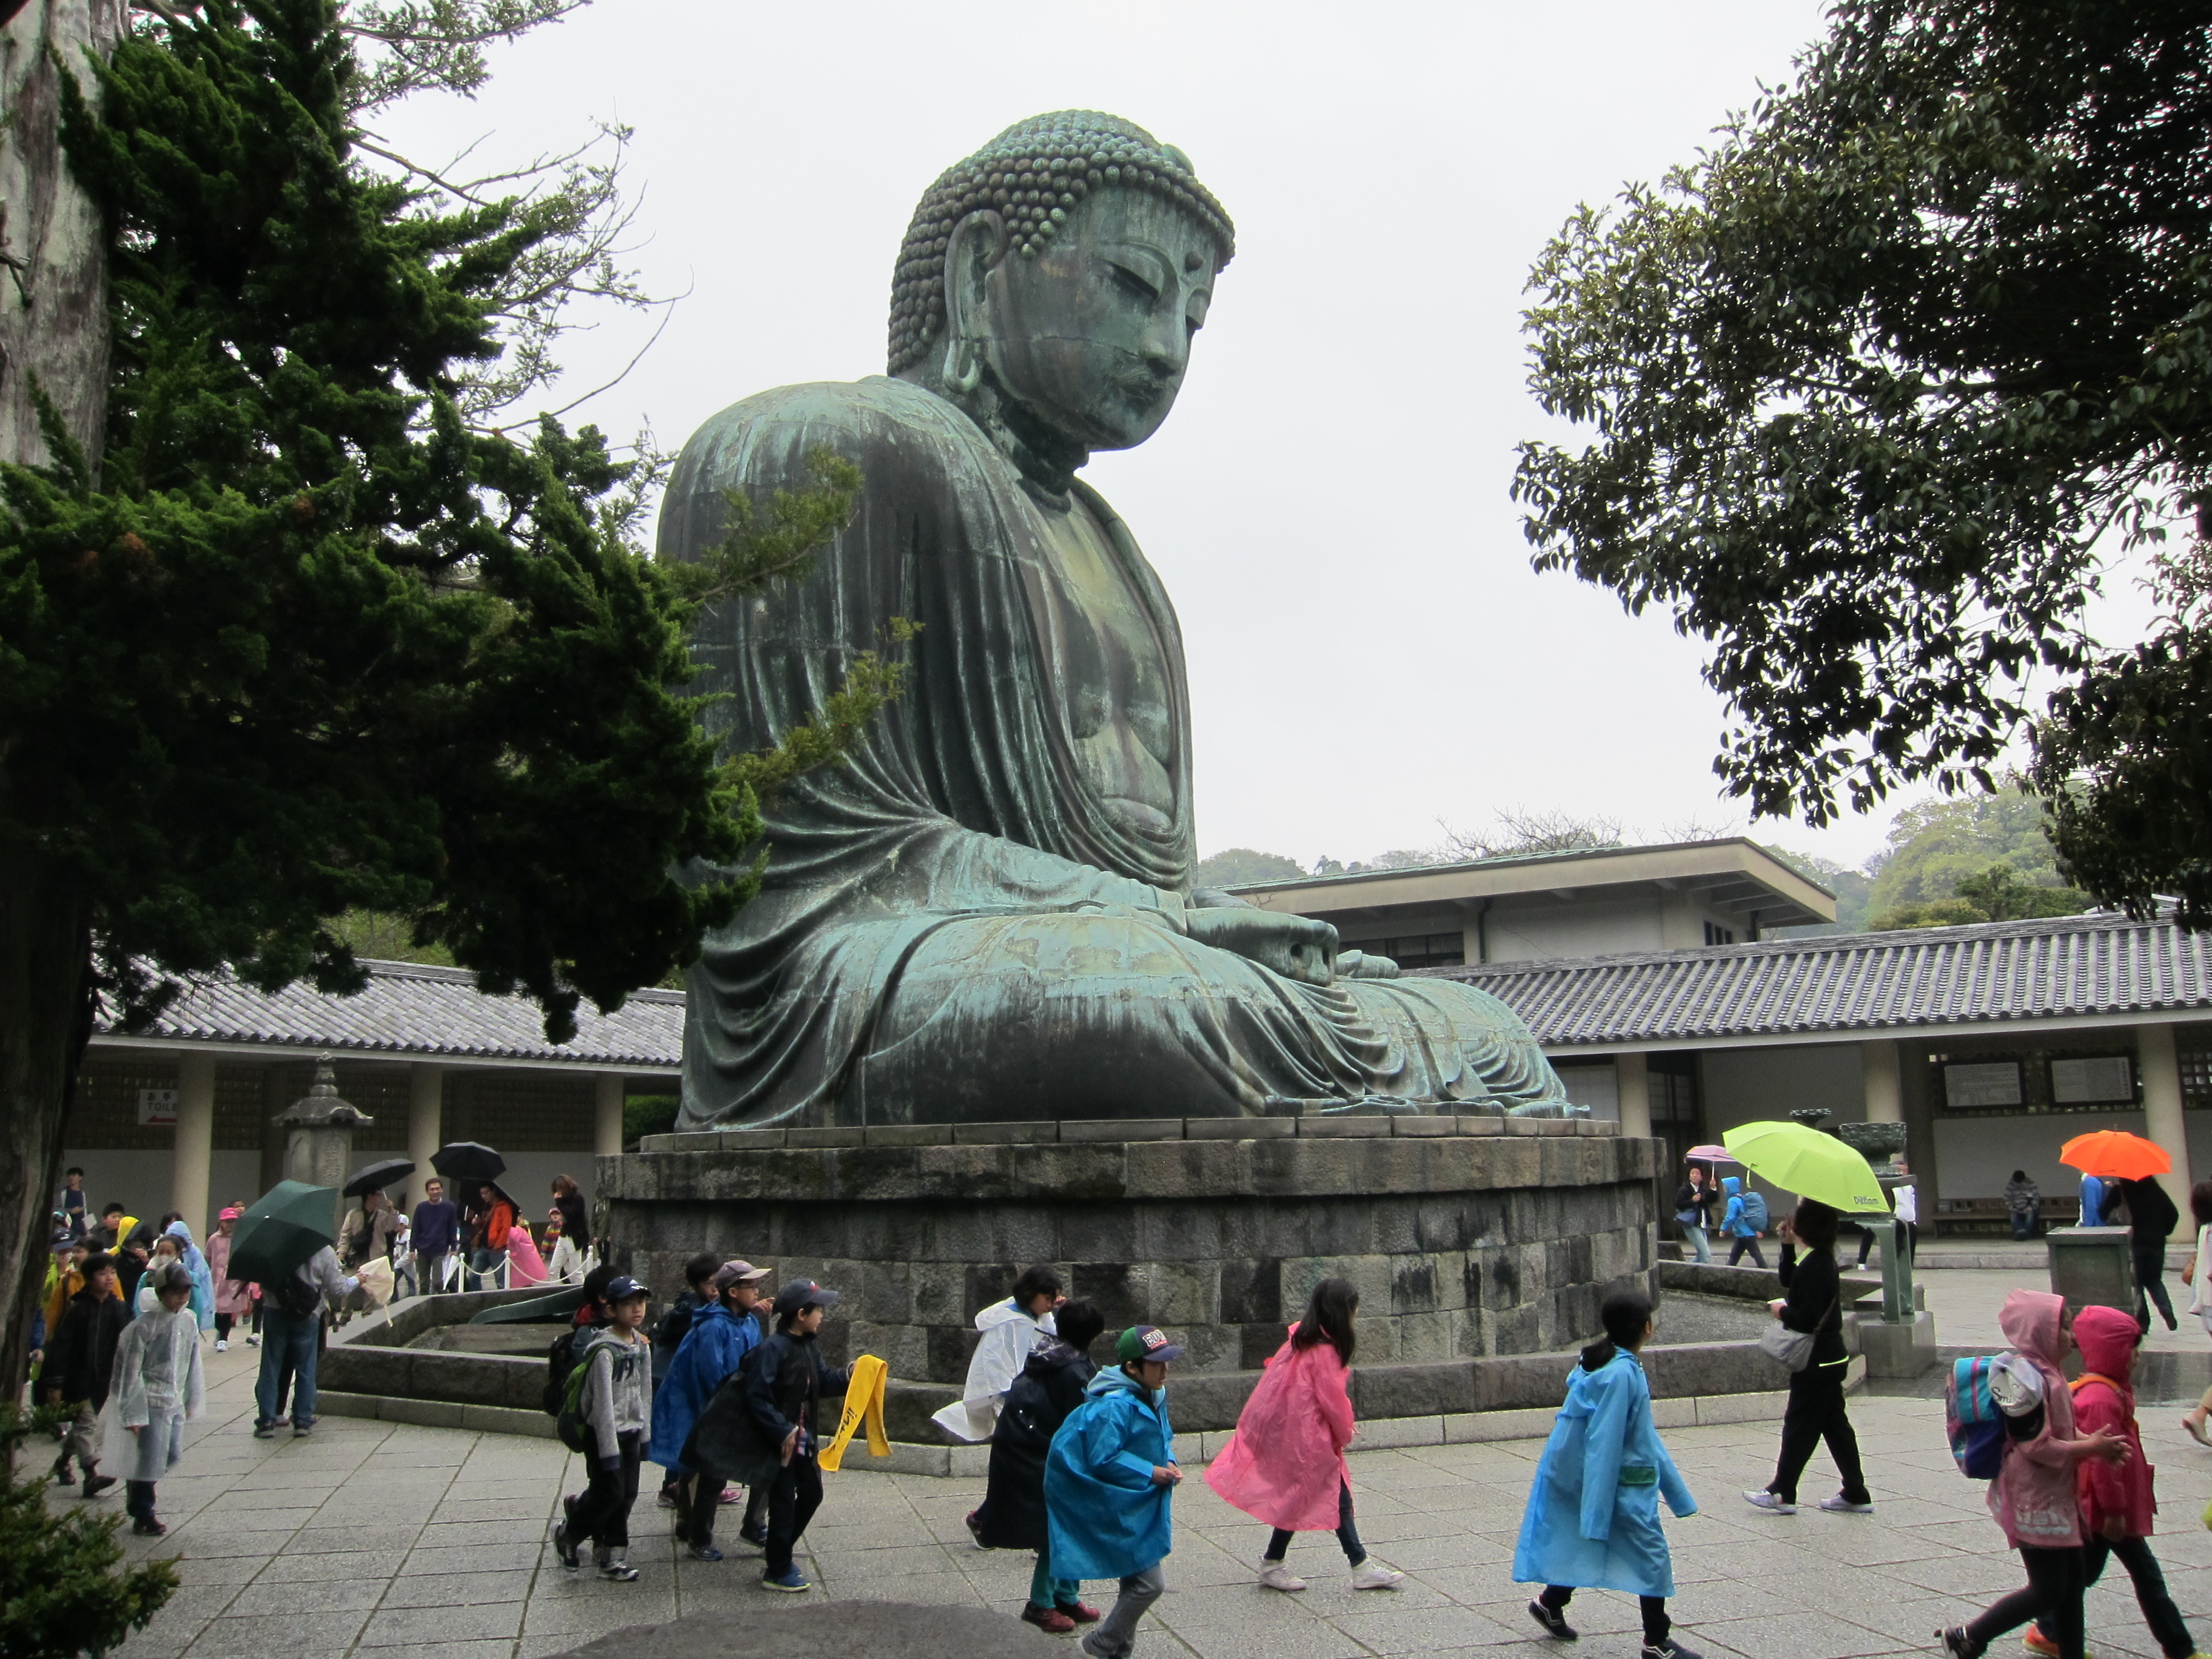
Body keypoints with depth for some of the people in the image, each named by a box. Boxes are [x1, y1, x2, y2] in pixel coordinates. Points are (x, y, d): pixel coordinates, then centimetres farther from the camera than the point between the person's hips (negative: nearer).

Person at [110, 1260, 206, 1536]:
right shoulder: (144, 1326, -15)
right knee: (149, 1459, -2)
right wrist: (132, 1412, -11)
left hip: (175, 1402, 6)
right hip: (151, 1402, -6)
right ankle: (143, 1516, 15)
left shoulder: (189, 1321, 2)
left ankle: (139, 1502, 31)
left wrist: (192, 1400, 14)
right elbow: (131, 1372, -11)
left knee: (172, 1456, 10)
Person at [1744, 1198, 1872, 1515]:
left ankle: (1782, 1494, 8)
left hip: (1817, 1363, -9)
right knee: (1835, 1426, 14)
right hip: (1830, 1358, 9)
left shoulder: (1814, 1266, -23)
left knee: (1799, 1425, 0)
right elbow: (1788, 1280, 21)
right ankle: (1855, 1495, 19)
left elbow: (1807, 1318, -26)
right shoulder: (1822, 1259, 7)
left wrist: (1783, 1311, -8)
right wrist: (1788, 1246, 9)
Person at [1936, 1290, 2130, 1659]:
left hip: (2055, 1495, 9)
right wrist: (2091, 1447, -14)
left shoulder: (2045, 1371, 7)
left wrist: (2095, 1442, -2)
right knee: (2049, 1590, -2)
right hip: (2032, 1500, -9)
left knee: (2073, 1576, 15)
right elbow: (2036, 1445, -23)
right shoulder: (2024, 1377, -24)